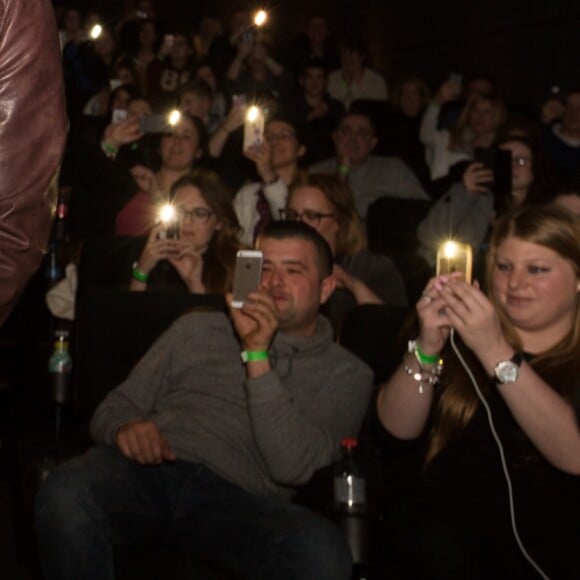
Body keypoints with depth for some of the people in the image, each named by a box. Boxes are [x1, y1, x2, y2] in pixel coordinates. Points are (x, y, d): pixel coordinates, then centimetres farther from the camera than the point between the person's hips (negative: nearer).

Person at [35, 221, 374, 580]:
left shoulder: (345, 374, 14)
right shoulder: (197, 329, 24)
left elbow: (292, 466, -3)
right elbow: (117, 406, 21)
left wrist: (257, 354, -8)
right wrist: (125, 427, -4)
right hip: (145, 471, 2)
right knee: (65, 494, -35)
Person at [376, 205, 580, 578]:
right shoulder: (460, 337, 7)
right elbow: (398, 432, -1)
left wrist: (495, 351, -24)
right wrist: (427, 348, -17)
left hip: (550, 545, 0)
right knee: (442, 546, -30)